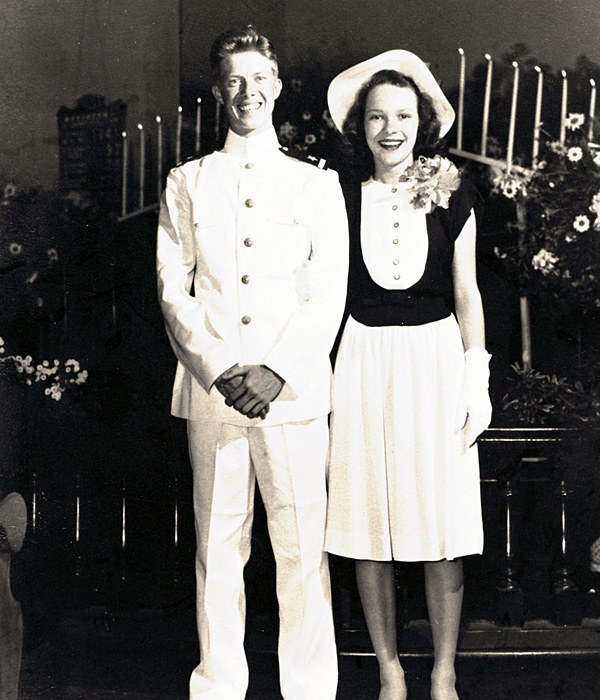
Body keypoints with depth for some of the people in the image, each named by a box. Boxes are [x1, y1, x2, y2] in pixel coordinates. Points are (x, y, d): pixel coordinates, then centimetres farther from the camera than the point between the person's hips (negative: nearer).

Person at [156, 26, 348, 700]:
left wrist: (275, 372, -11)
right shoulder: (185, 183, 12)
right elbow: (173, 292, 5)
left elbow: (328, 296, 2)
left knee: (302, 549, 1)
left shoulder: (317, 184, 10)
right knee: (216, 549, 5)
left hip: (294, 389, -1)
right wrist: (221, 371, -9)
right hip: (209, 391, 1)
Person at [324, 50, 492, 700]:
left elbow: (466, 294, 5)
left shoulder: (452, 196, 3)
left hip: (435, 360, 0)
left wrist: (478, 383, 0)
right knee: (369, 527, 4)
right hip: (364, 364, 1)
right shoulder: (340, 198, 3)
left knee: (441, 529, 2)